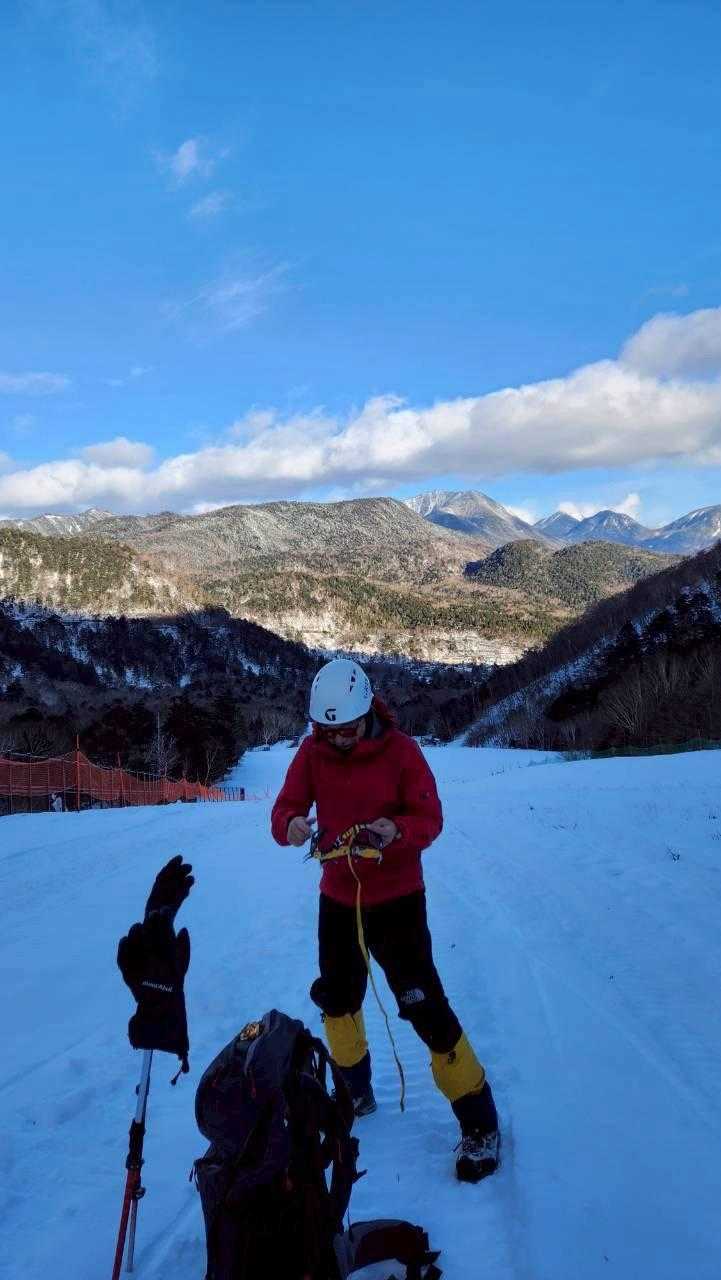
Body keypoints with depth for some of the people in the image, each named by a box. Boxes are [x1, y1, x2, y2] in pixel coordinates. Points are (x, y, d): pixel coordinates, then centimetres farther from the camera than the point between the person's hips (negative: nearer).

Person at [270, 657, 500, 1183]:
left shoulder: (400, 750, -16)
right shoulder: (313, 752, -6)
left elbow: (430, 819, -15)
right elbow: (285, 809, -8)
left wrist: (395, 831, -37)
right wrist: (291, 825, -32)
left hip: (396, 899, -5)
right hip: (338, 897, 5)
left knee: (424, 1007, -8)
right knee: (338, 1000, 20)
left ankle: (480, 1124, 6)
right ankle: (355, 1092, 45)